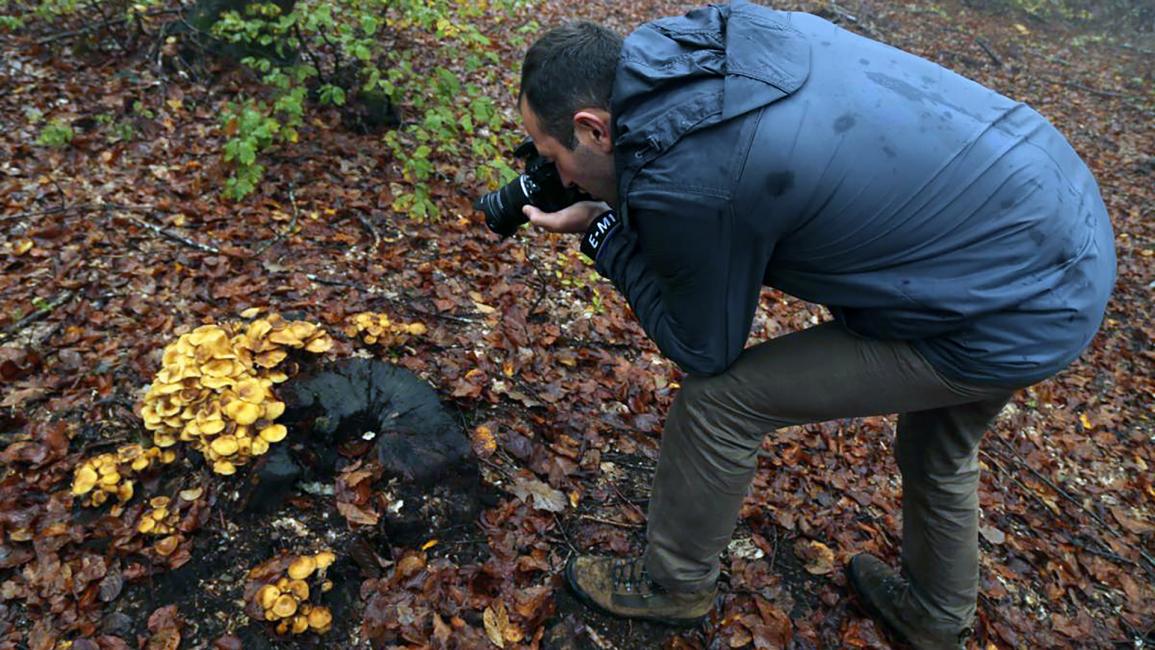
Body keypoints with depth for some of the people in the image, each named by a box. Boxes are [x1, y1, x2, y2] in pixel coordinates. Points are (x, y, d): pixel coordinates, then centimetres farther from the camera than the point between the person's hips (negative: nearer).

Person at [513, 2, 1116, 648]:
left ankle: (674, 583, 26)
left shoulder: (680, 180, -25)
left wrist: (600, 231, -3)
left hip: (1021, 319, -8)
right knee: (939, 447, 30)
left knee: (719, 395, -1)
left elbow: (705, 349, -8)